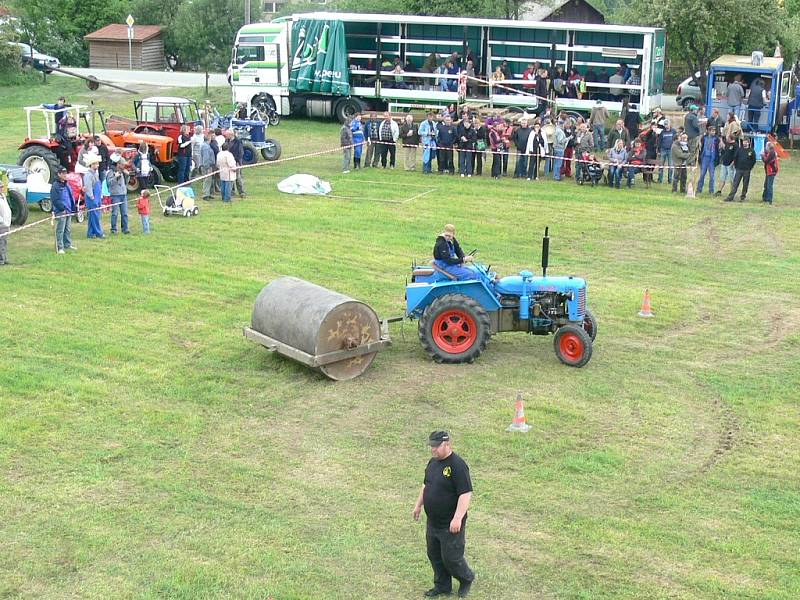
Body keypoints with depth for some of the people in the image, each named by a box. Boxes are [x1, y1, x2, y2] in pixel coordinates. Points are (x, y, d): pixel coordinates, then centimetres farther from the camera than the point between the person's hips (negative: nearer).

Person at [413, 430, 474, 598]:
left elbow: (466, 494, -25)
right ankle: (442, 586, 31)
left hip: (451, 525, -8)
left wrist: (458, 518, -29)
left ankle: (467, 579, 27)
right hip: (433, 522, 8)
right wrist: (418, 505, 23)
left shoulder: (457, 465, -21)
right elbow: (426, 485, 22)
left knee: (451, 557, 1)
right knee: (434, 555, 15)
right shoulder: (433, 462, 6)